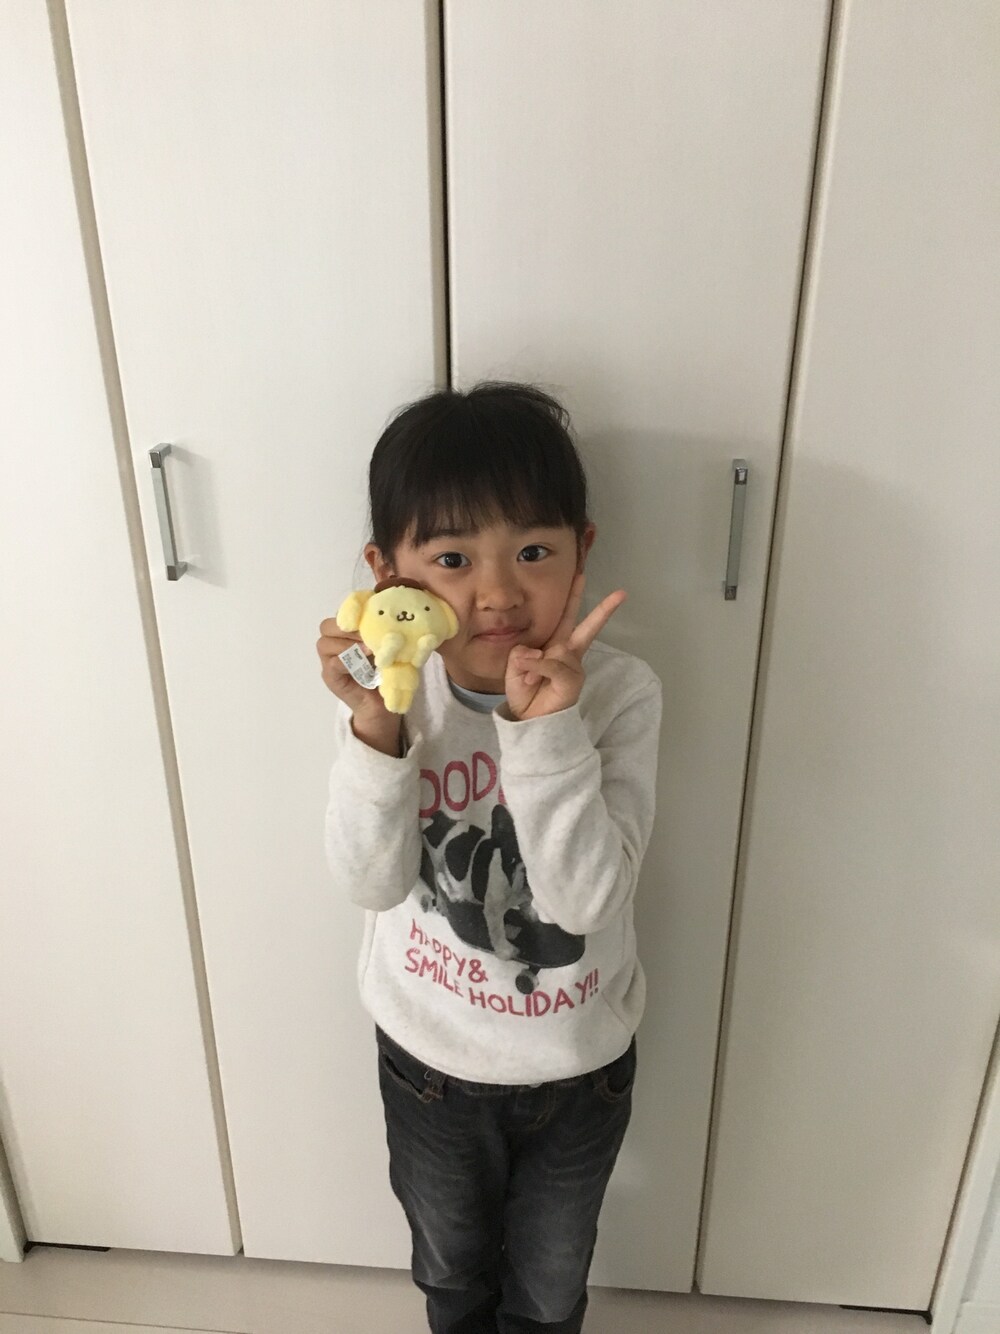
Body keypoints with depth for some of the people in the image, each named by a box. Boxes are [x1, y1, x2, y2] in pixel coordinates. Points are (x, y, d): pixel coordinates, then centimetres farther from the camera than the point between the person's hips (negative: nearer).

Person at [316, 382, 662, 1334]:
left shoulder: (620, 693, -26)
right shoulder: (382, 689, -21)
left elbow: (590, 895, -30)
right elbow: (370, 882, -24)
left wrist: (544, 729, -42)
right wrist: (375, 732, -38)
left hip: (579, 1059, -1)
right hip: (429, 1051, 1)